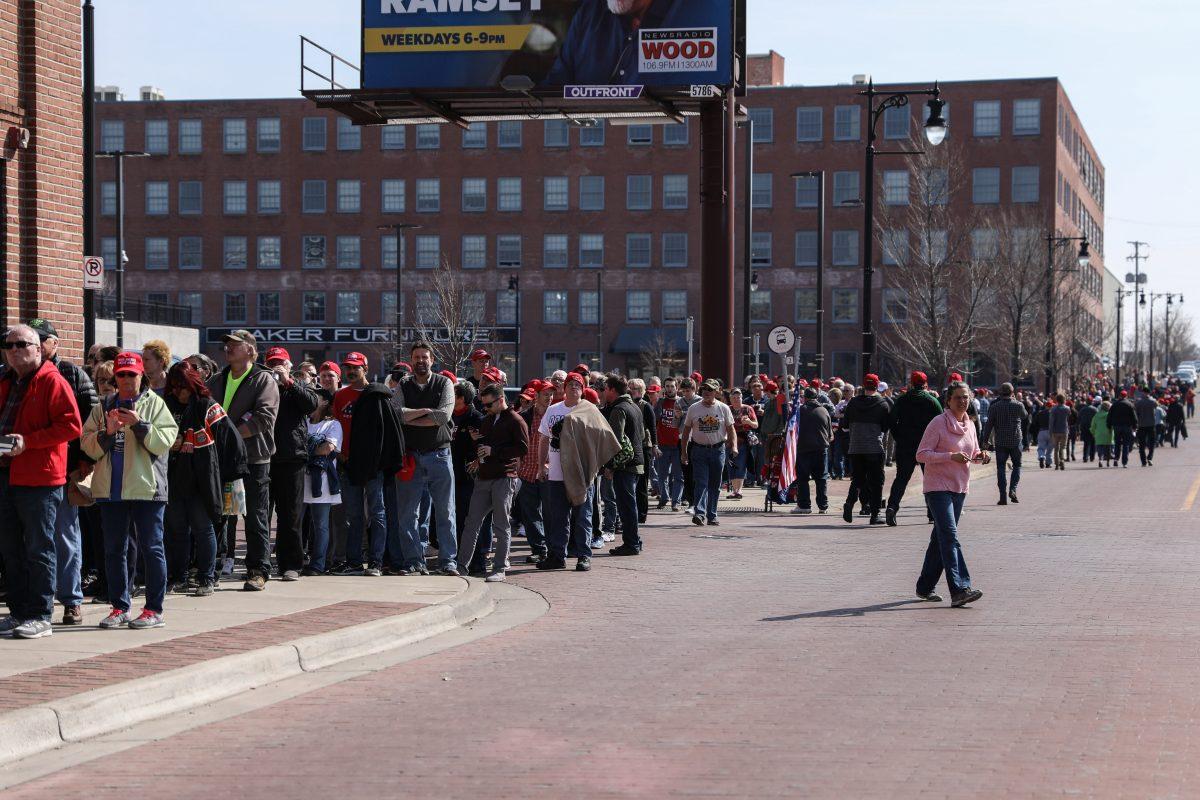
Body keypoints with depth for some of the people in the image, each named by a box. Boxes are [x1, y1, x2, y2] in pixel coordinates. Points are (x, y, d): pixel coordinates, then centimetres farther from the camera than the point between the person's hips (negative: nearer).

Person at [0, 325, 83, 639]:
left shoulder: (52, 381, -7)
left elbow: (71, 425, -15)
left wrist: (29, 441, -20)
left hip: (39, 478, -8)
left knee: (39, 549, -3)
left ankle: (40, 616, 1)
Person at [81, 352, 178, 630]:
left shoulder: (155, 404, 1)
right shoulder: (104, 407, 13)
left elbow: (165, 441, -9)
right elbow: (89, 445, 7)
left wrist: (139, 424, -18)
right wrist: (108, 432, -11)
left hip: (146, 488, -4)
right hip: (110, 489, 5)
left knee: (151, 547, -2)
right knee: (114, 549, 9)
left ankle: (154, 609, 3)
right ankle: (119, 607, 18)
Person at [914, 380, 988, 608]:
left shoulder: (969, 425, 10)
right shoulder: (938, 423, -11)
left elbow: (973, 453, 23)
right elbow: (921, 454, -14)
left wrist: (980, 457, -1)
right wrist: (951, 456, -23)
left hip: (959, 487, 7)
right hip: (938, 486, -7)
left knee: (941, 537, 14)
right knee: (950, 537, -17)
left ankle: (926, 586, 25)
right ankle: (959, 589, -25)